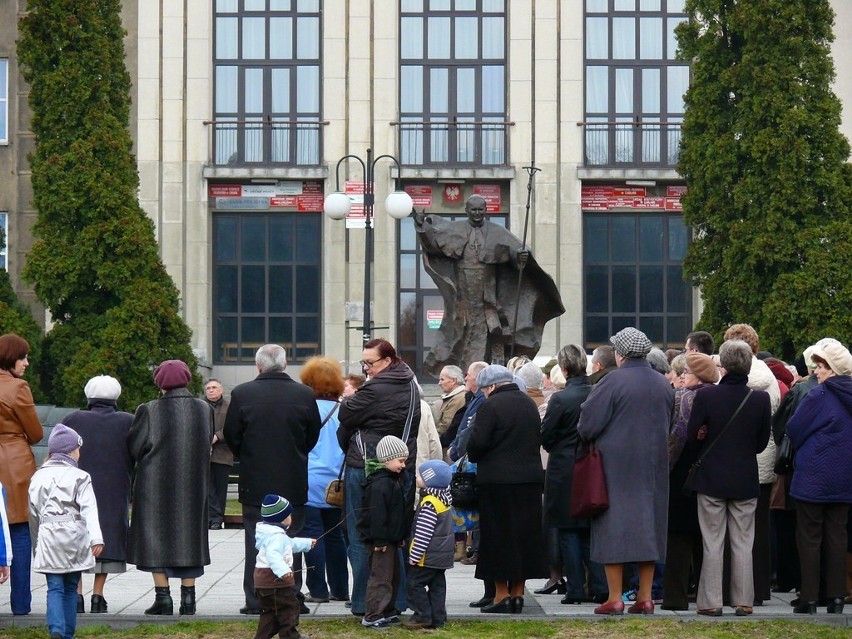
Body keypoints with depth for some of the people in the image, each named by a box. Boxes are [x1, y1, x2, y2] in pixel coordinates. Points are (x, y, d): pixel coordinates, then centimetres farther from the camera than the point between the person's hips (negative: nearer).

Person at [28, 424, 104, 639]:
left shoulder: (38, 477, 8)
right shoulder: (80, 477, -2)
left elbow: (33, 513, 14)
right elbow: (89, 510, -15)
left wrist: (37, 544, 24)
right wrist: (96, 538, -24)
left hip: (48, 538, 1)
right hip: (74, 538, -1)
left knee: (55, 587, -1)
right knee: (71, 588, 11)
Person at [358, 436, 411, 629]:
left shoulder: (394, 480, 14)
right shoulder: (380, 483, -20)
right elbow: (377, 513, -24)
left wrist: (401, 537, 23)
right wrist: (379, 540, -25)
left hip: (391, 538, 11)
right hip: (381, 539, -11)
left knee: (393, 575, 17)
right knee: (381, 577, -8)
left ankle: (388, 611, 26)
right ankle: (372, 616, -6)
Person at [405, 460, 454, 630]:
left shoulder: (429, 504, -21)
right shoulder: (443, 499, 7)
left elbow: (424, 532, -21)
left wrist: (415, 555, -17)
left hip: (429, 556, -9)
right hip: (443, 553, 9)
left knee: (415, 583, -1)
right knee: (437, 585, 11)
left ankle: (423, 616, -1)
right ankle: (437, 618, 14)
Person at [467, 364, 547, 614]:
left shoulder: (490, 406, -11)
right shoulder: (529, 404, 11)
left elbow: (477, 442, -14)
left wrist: (473, 458, 6)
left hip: (497, 480, -6)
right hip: (529, 478, 6)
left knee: (498, 536, 0)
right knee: (524, 534, 10)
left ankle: (501, 595, 0)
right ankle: (517, 593, 14)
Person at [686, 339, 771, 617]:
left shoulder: (705, 395, -13)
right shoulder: (761, 399, -7)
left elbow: (692, 439, -6)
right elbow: (762, 442, 3)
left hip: (711, 479, -1)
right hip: (746, 480, 2)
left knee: (712, 544, 5)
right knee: (743, 544, 9)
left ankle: (711, 602, 6)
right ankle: (743, 601, 10)